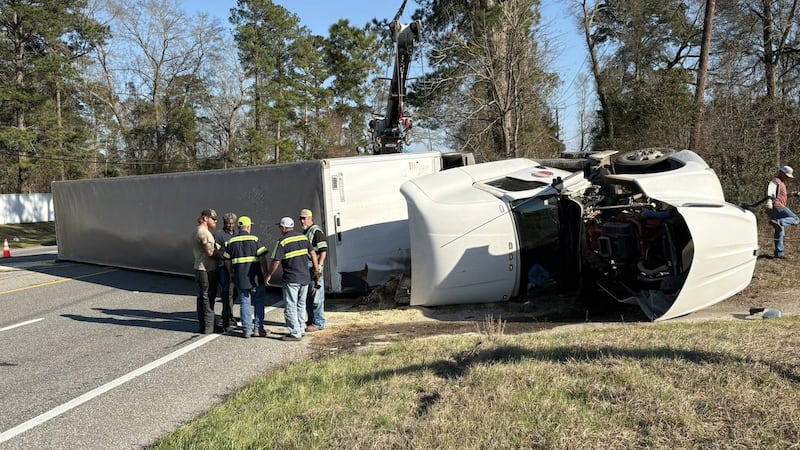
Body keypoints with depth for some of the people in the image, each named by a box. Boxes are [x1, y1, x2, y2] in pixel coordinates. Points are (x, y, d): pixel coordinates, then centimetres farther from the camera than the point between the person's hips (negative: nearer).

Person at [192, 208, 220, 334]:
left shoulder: (197, 231, 15)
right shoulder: (204, 232, -17)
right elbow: (211, 252, -21)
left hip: (199, 268, 10)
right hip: (207, 270, -10)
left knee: (201, 297, 14)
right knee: (208, 298, -4)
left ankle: (202, 325, 21)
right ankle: (208, 327, 0)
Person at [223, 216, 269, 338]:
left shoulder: (231, 242, 4)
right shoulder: (255, 240, -7)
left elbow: (227, 261, 10)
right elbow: (262, 259, -11)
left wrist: (231, 274, 25)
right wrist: (265, 274, -4)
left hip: (240, 278, 3)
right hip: (255, 277, -3)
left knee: (244, 302, 9)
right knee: (259, 302, 10)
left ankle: (246, 330, 8)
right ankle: (258, 329, 9)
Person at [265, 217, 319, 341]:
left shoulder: (283, 241, -11)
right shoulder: (303, 237, 6)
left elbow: (276, 261, -12)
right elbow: (313, 253, 11)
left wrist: (268, 275, 1)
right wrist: (316, 268, 22)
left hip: (291, 279, -7)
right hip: (305, 277, 7)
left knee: (290, 307, 1)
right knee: (301, 305, 18)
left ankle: (295, 333, 1)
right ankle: (301, 329, 24)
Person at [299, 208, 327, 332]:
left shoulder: (316, 231, -12)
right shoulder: (305, 232, 18)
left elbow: (323, 251, -18)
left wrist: (318, 267, -23)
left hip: (315, 267, -10)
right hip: (306, 267, 10)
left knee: (316, 296, -7)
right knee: (308, 296, 14)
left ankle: (319, 323, -2)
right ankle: (311, 320, 23)